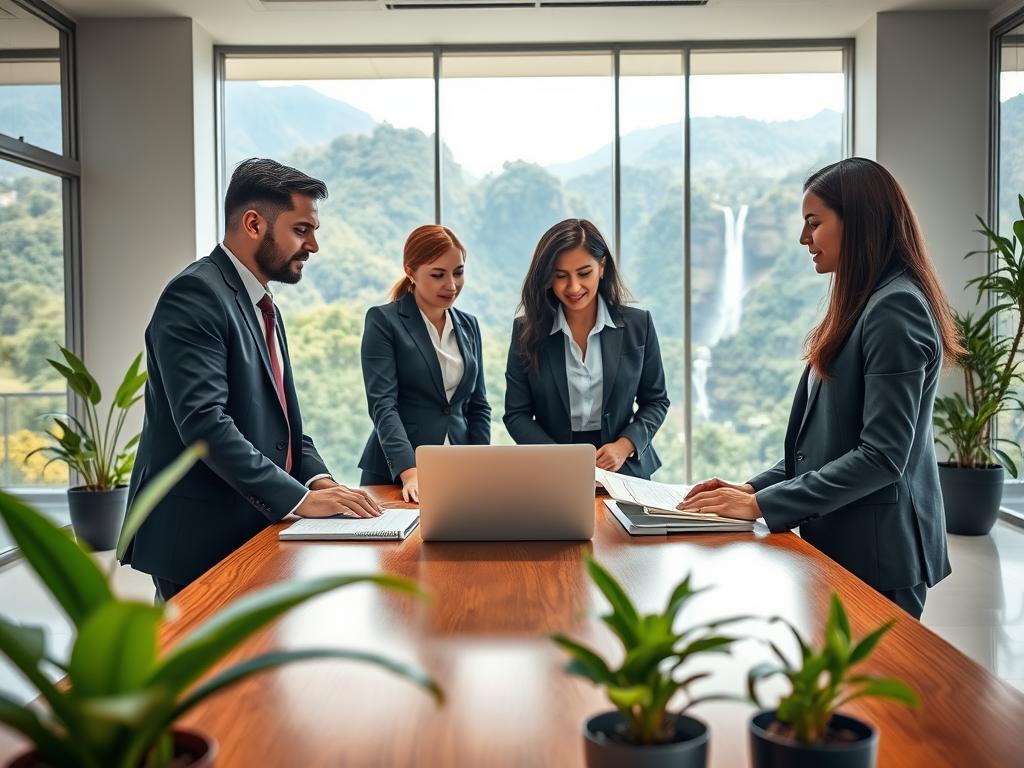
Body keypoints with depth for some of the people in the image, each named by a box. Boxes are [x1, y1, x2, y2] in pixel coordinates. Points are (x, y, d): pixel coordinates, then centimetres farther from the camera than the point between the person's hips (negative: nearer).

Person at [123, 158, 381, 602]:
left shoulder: (262, 306, 15)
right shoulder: (196, 294, -15)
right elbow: (204, 422, -25)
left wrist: (316, 477, -1)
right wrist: (299, 498, -26)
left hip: (253, 529, 9)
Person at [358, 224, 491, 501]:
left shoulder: (468, 325, 10)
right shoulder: (383, 320, -6)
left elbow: (478, 405, 13)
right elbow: (382, 403, -14)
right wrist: (410, 473, -26)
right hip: (394, 475, -4)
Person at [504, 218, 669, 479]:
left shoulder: (637, 325, 2)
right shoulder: (527, 330, 1)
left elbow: (655, 401, 9)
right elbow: (517, 414, 2)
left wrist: (625, 445, -8)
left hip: (625, 470, 1)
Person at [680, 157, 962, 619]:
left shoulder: (895, 308, -16)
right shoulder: (862, 306, 14)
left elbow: (882, 457, -22)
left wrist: (761, 505, -20)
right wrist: (754, 487, 5)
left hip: (875, 554, -9)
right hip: (839, 544, 9)